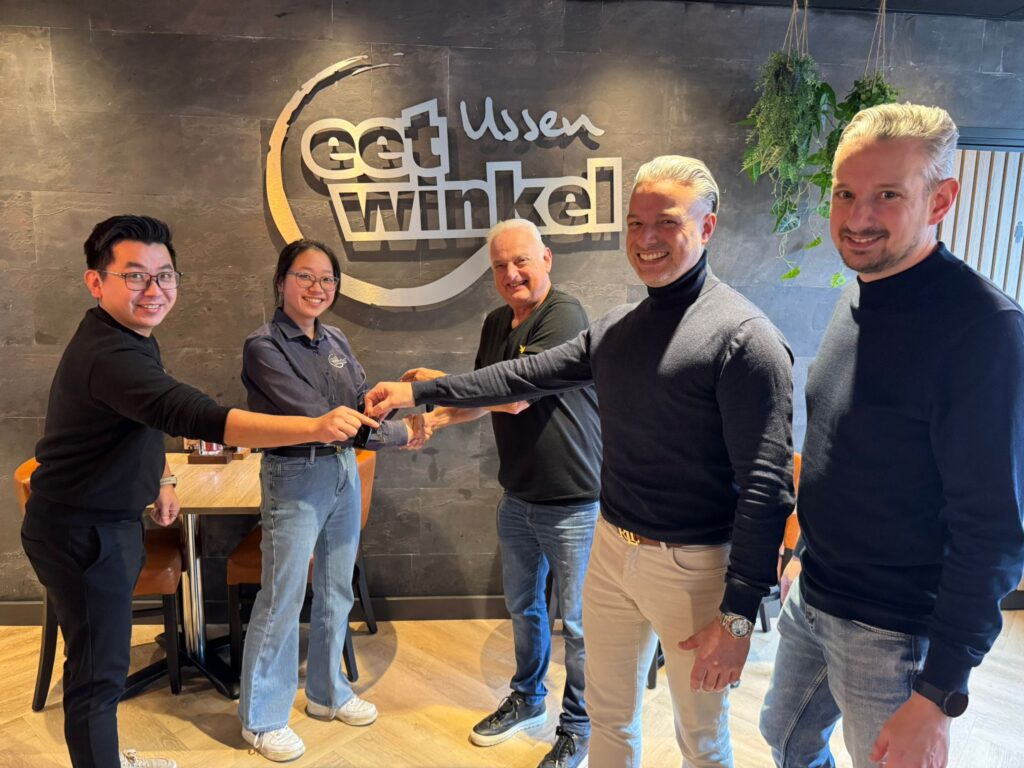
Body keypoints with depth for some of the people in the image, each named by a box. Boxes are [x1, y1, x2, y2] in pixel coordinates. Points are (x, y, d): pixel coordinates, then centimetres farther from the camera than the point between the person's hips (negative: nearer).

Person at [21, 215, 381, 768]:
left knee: (102, 660, 24)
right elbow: (198, 417, -45)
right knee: (99, 671, 0)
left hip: (110, 522, 10)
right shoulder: (105, 354, -30)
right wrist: (317, 427, -54)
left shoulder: (131, 337, 4)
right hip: (81, 533, -10)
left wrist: (160, 479, 18)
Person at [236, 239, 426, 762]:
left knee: (336, 592, 17)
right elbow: (313, 416, -22)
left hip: (344, 473, 7)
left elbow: (364, 402, 4)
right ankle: (262, 719, 23)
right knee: (282, 600, 4)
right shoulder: (264, 347, -14)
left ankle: (327, 693, 37)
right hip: (295, 479, -7)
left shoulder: (335, 341, 7)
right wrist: (397, 434, -20)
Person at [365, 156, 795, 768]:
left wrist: (739, 615, -19)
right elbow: (529, 374, 11)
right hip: (613, 550, 6)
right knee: (609, 716, 23)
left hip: (695, 567, -6)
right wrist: (421, 391, 9)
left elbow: (766, 485, -18)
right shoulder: (617, 328, 6)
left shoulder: (743, 336, -16)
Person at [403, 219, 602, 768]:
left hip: (572, 501, -8)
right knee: (522, 605, 22)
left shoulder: (563, 316, -19)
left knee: (576, 620, 8)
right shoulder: (496, 323, 7)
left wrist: (435, 380, -17)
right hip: (518, 496, 8)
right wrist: (436, 417, -2)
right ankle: (527, 698, 45)